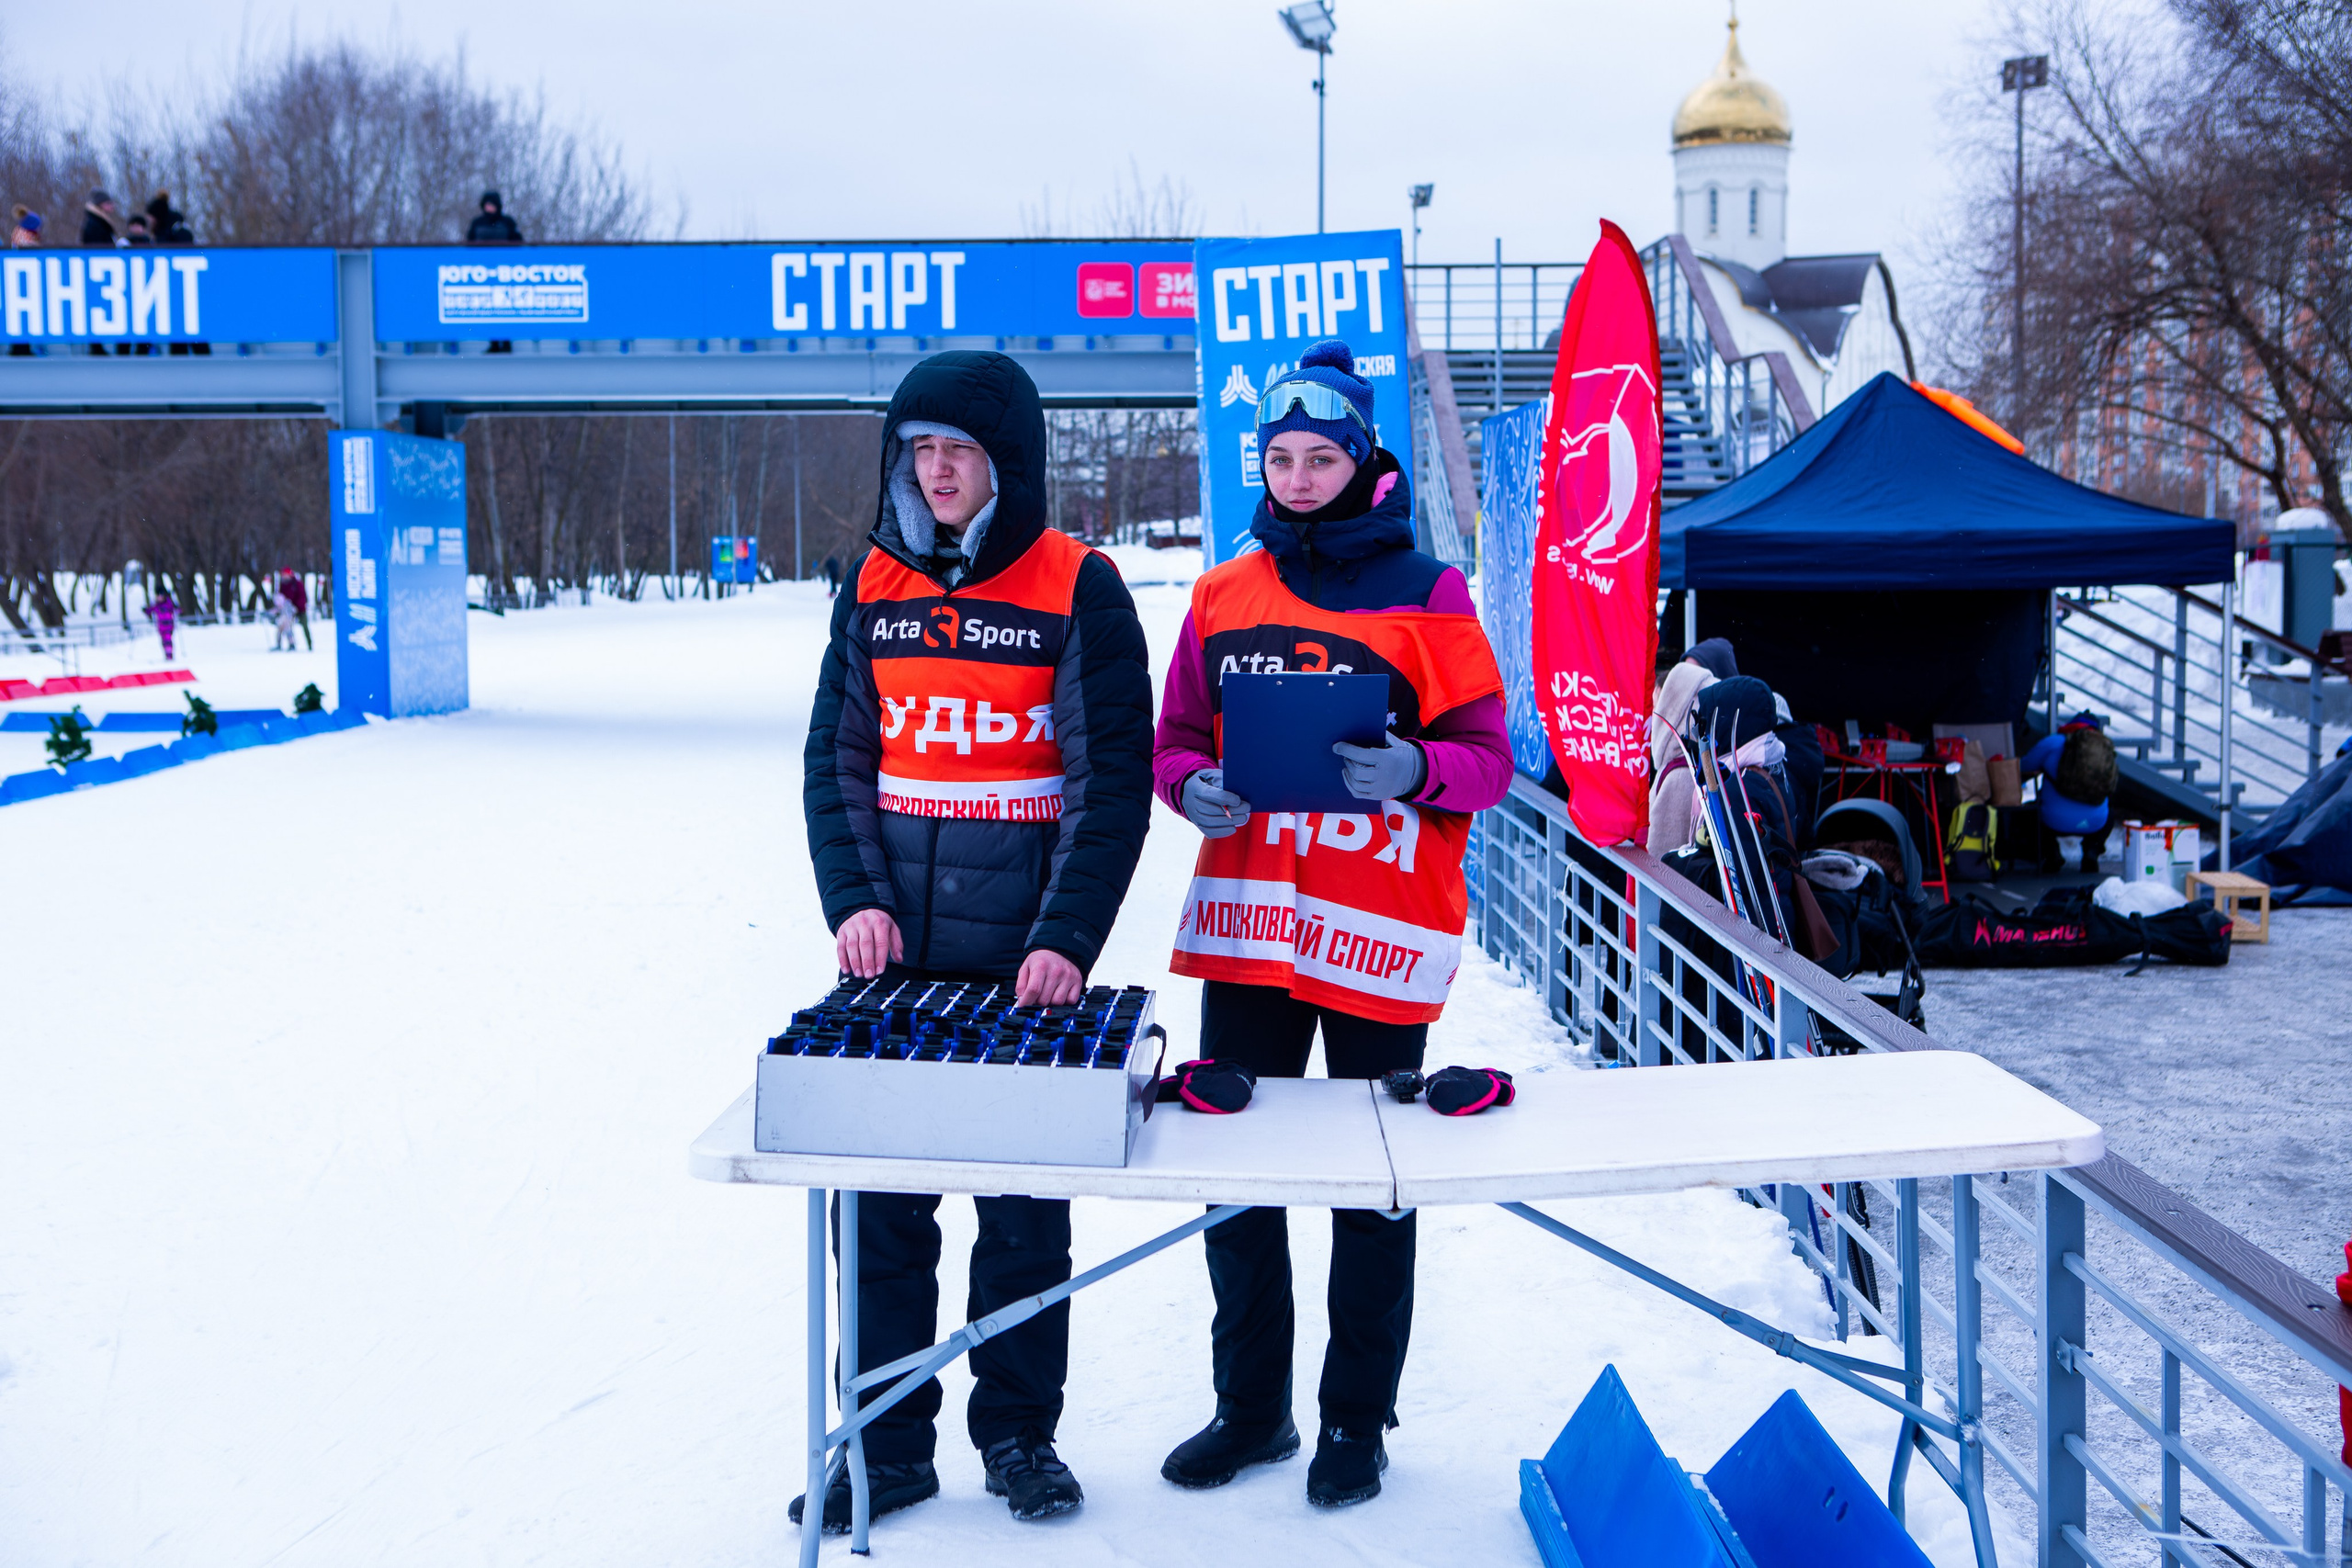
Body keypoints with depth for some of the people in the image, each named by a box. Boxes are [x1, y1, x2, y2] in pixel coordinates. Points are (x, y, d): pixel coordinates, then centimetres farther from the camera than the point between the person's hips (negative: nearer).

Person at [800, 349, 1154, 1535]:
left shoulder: (1080, 589, -4)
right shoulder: (875, 586, 8)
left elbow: (1114, 782, -8)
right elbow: (836, 762, 8)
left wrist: (1067, 938, -18)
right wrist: (853, 900, -7)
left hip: (1026, 963, -3)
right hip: (893, 964, 4)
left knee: (1025, 1211, 8)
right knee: (880, 1204, 8)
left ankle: (1018, 1432, 25)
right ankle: (888, 1444, 22)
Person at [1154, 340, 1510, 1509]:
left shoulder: (1424, 593, 0)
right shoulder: (1224, 594, 10)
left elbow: (1488, 758, -2)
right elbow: (1175, 741, 14)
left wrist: (1413, 770, -22)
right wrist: (1193, 788, -8)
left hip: (1381, 931, -3)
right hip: (1245, 922, 3)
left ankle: (1357, 1418, 19)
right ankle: (1249, 1407, 23)